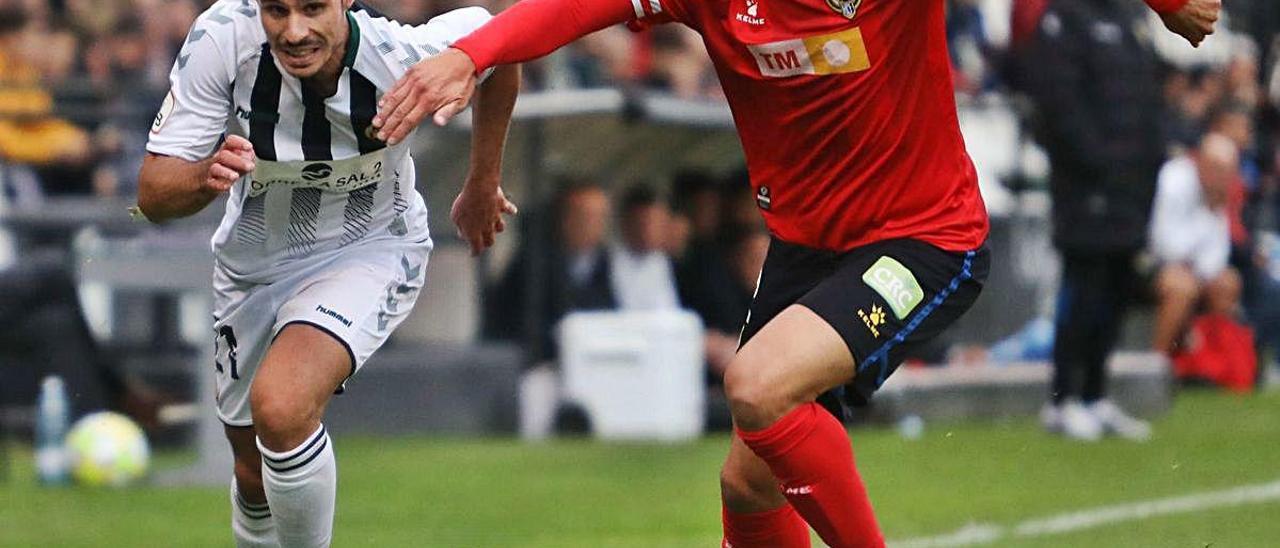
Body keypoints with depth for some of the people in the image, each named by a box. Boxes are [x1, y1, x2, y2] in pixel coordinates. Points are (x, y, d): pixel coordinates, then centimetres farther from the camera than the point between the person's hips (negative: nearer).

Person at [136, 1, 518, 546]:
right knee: (255, 476, 14)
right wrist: (205, 176, -48)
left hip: (370, 251, -3)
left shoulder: (401, 55, -29)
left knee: (280, 408, -31)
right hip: (253, 268, 3)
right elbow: (153, 196, -24)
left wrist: (482, 188, 7)